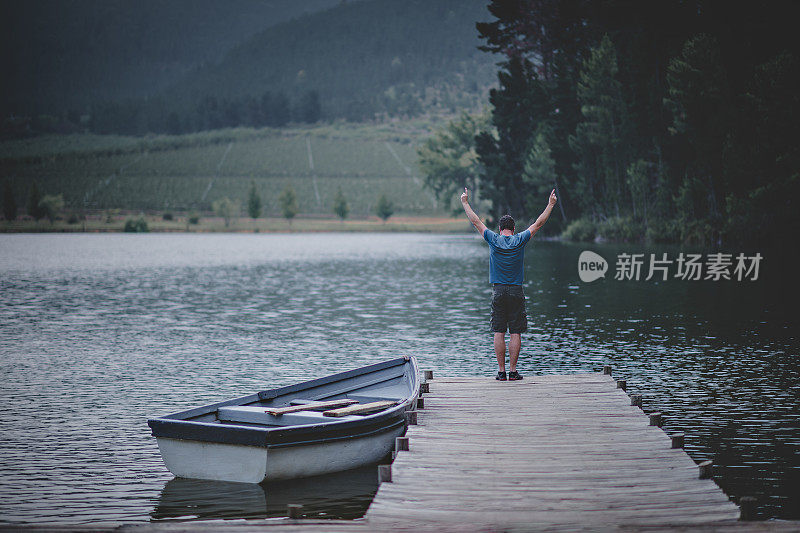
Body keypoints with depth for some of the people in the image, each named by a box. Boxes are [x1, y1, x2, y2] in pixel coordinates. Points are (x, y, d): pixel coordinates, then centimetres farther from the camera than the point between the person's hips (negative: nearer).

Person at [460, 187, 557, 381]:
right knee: (516, 332, 1)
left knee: (499, 332, 3)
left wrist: (465, 202, 19)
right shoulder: (519, 241, -1)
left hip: (498, 291, 1)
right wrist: (551, 204, 17)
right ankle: (513, 370, -1)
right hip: (516, 292, 0)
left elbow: (475, 221, 8)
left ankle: (501, 371, 1)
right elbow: (538, 223, 7)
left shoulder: (493, 240, -1)